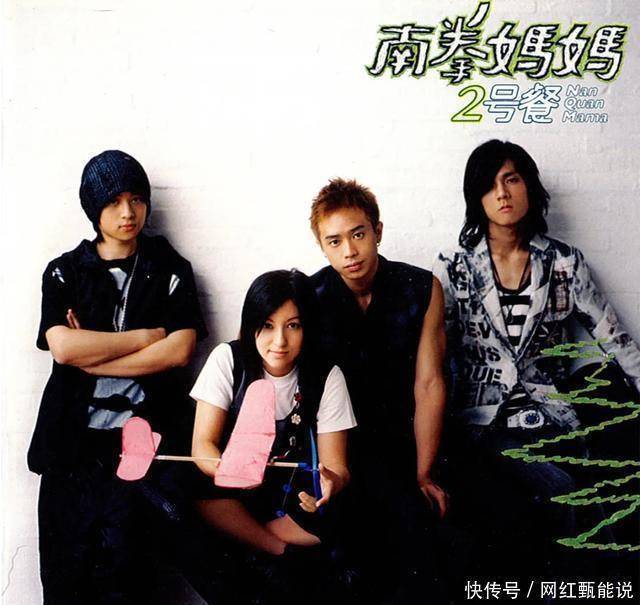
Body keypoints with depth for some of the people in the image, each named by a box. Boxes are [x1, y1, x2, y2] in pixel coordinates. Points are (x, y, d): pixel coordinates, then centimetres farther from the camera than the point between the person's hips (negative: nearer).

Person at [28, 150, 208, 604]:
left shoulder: (171, 271, 8)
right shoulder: (64, 272, 10)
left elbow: (179, 351, -5)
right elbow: (62, 346, -6)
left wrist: (89, 354, -6)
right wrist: (146, 336, -4)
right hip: (72, 441, 2)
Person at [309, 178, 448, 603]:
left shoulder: (423, 289, -2)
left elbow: (428, 384, -4)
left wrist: (424, 475, -8)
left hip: (407, 438, 2)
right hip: (343, 441, -2)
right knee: (412, 515, -26)